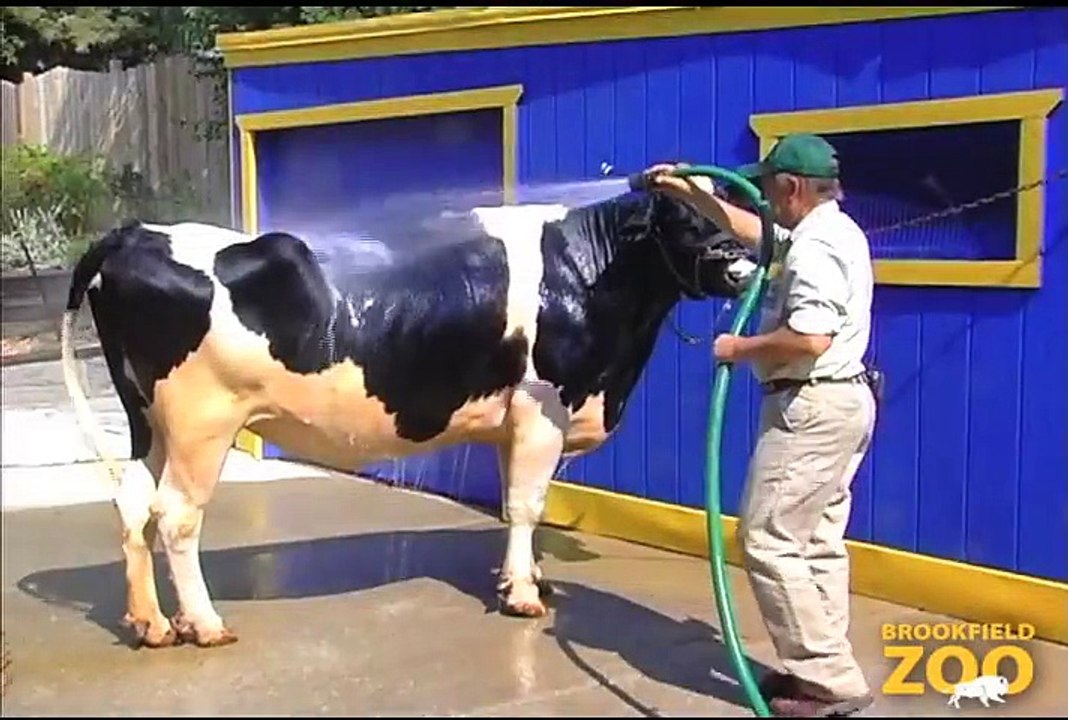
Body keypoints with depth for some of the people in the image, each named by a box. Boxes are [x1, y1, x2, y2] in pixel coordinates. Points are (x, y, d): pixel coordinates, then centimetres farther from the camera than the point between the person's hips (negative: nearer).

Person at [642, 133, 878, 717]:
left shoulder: (815, 246, -19)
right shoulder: (830, 229, 14)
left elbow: (810, 338, -30)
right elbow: (752, 231, 29)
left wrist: (741, 348, -15)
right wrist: (690, 193, 27)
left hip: (812, 406, -11)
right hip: (838, 401, 11)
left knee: (769, 542, -7)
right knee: (817, 543, 13)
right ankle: (824, 669, 18)